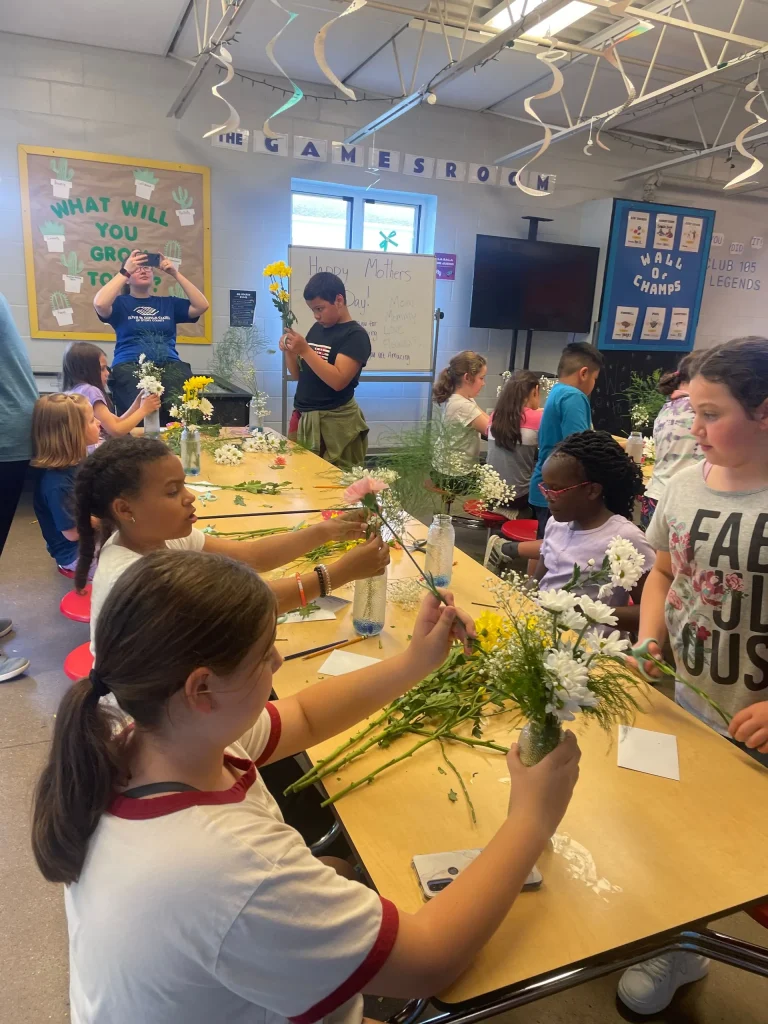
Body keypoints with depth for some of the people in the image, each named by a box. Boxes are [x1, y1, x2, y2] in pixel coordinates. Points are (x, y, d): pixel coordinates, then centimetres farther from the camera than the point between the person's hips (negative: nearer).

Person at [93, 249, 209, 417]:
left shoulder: (168, 303, 25)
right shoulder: (121, 303, 16)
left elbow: (202, 306, 12)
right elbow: (99, 304, -7)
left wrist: (176, 274, 8)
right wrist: (125, 271, -1)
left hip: (169, 365, 2)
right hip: (130, 365, -2)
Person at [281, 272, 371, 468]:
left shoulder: (355, 335, -10)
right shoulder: (316, 328, 12)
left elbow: (338, 380, -21)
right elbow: (298, 374, 16)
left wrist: (305, 350, -22)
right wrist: (289, 351, -2)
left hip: (334, 422, -7)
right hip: (303, 418, 7)